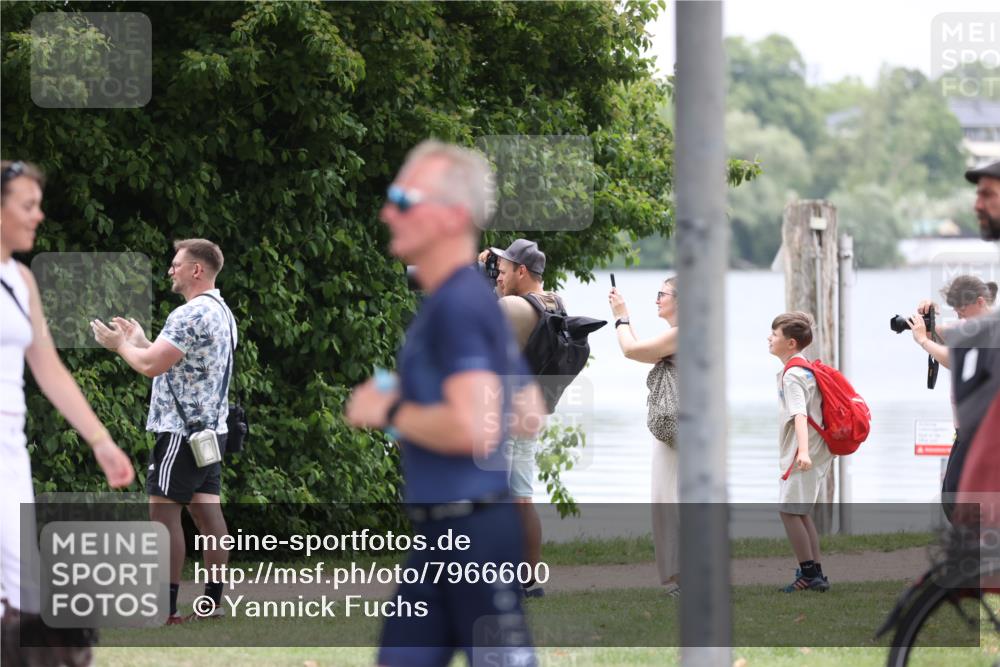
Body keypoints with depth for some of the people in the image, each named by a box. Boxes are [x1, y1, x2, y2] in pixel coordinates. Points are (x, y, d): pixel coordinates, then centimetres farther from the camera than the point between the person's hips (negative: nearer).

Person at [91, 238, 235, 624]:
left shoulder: (191, 315, -17)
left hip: (181, 431, -10)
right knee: (206, 513, 8)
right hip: (210, 429, 10)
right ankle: (212, 602, 8)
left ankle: (165, 607, -10)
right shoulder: (221, 313, 15)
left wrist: (120, 344, -2)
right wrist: (139, 341, 20)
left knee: (164, 513, -7)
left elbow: (151, 365, -20)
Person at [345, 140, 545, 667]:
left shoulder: (458, 305, -16)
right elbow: (528, 418, 21)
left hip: (475, 534, -10)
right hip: (440, 531, 10)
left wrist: (390, 411, -12)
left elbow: (474, 428, -27)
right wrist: (410, 408, 16)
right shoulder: (466, 299, 15)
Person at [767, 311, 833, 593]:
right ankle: (815, 575, 15)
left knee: (788, 510, -9)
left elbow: (799, 413, -29)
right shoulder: (806, 369, 16)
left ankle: (809, 574, -8)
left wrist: (803, 451, -41)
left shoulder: (792, 375, -15)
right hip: (815, 453, 10)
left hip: (802, 456, -10)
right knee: (800, 512, 14)